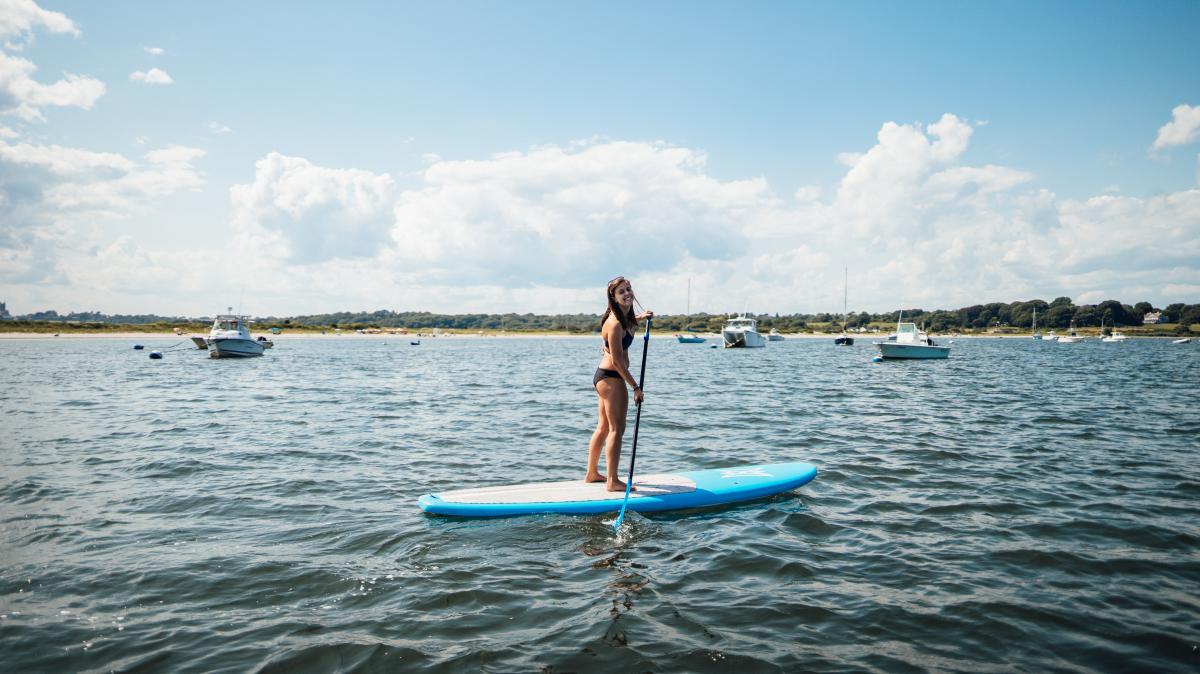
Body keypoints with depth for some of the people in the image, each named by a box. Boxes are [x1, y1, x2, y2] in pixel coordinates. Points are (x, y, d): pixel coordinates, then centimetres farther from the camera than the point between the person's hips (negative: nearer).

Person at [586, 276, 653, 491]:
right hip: (612, 378, -10)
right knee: (616, 429, -7)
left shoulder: (624, 318, 9)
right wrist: (636, 387, -19)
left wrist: (639, 317, 20)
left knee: (603, 428, 17)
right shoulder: (615, 324, -20)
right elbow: (617, 360, -22)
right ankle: (612, 481, -4)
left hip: (604, 377, 10)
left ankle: (591, 473, 28)